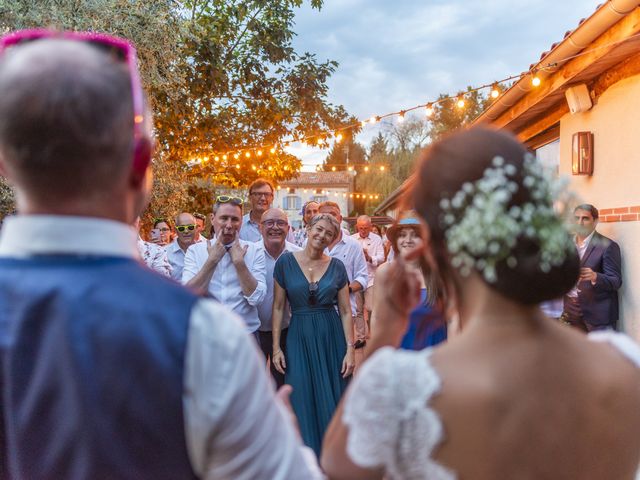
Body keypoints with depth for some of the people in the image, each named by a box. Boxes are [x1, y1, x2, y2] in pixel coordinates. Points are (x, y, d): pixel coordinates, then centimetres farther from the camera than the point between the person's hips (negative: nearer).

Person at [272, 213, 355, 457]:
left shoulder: (337, 266, 1)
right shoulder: (286, 261, -2)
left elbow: (345, 311, 3)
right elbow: (278, 307, 1)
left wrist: (350, 349, -5)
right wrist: (276, 348, -3)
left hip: (332, 337, 1)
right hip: (299, 337, -1)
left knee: (332, 404, 7)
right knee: (302, 403, 5)